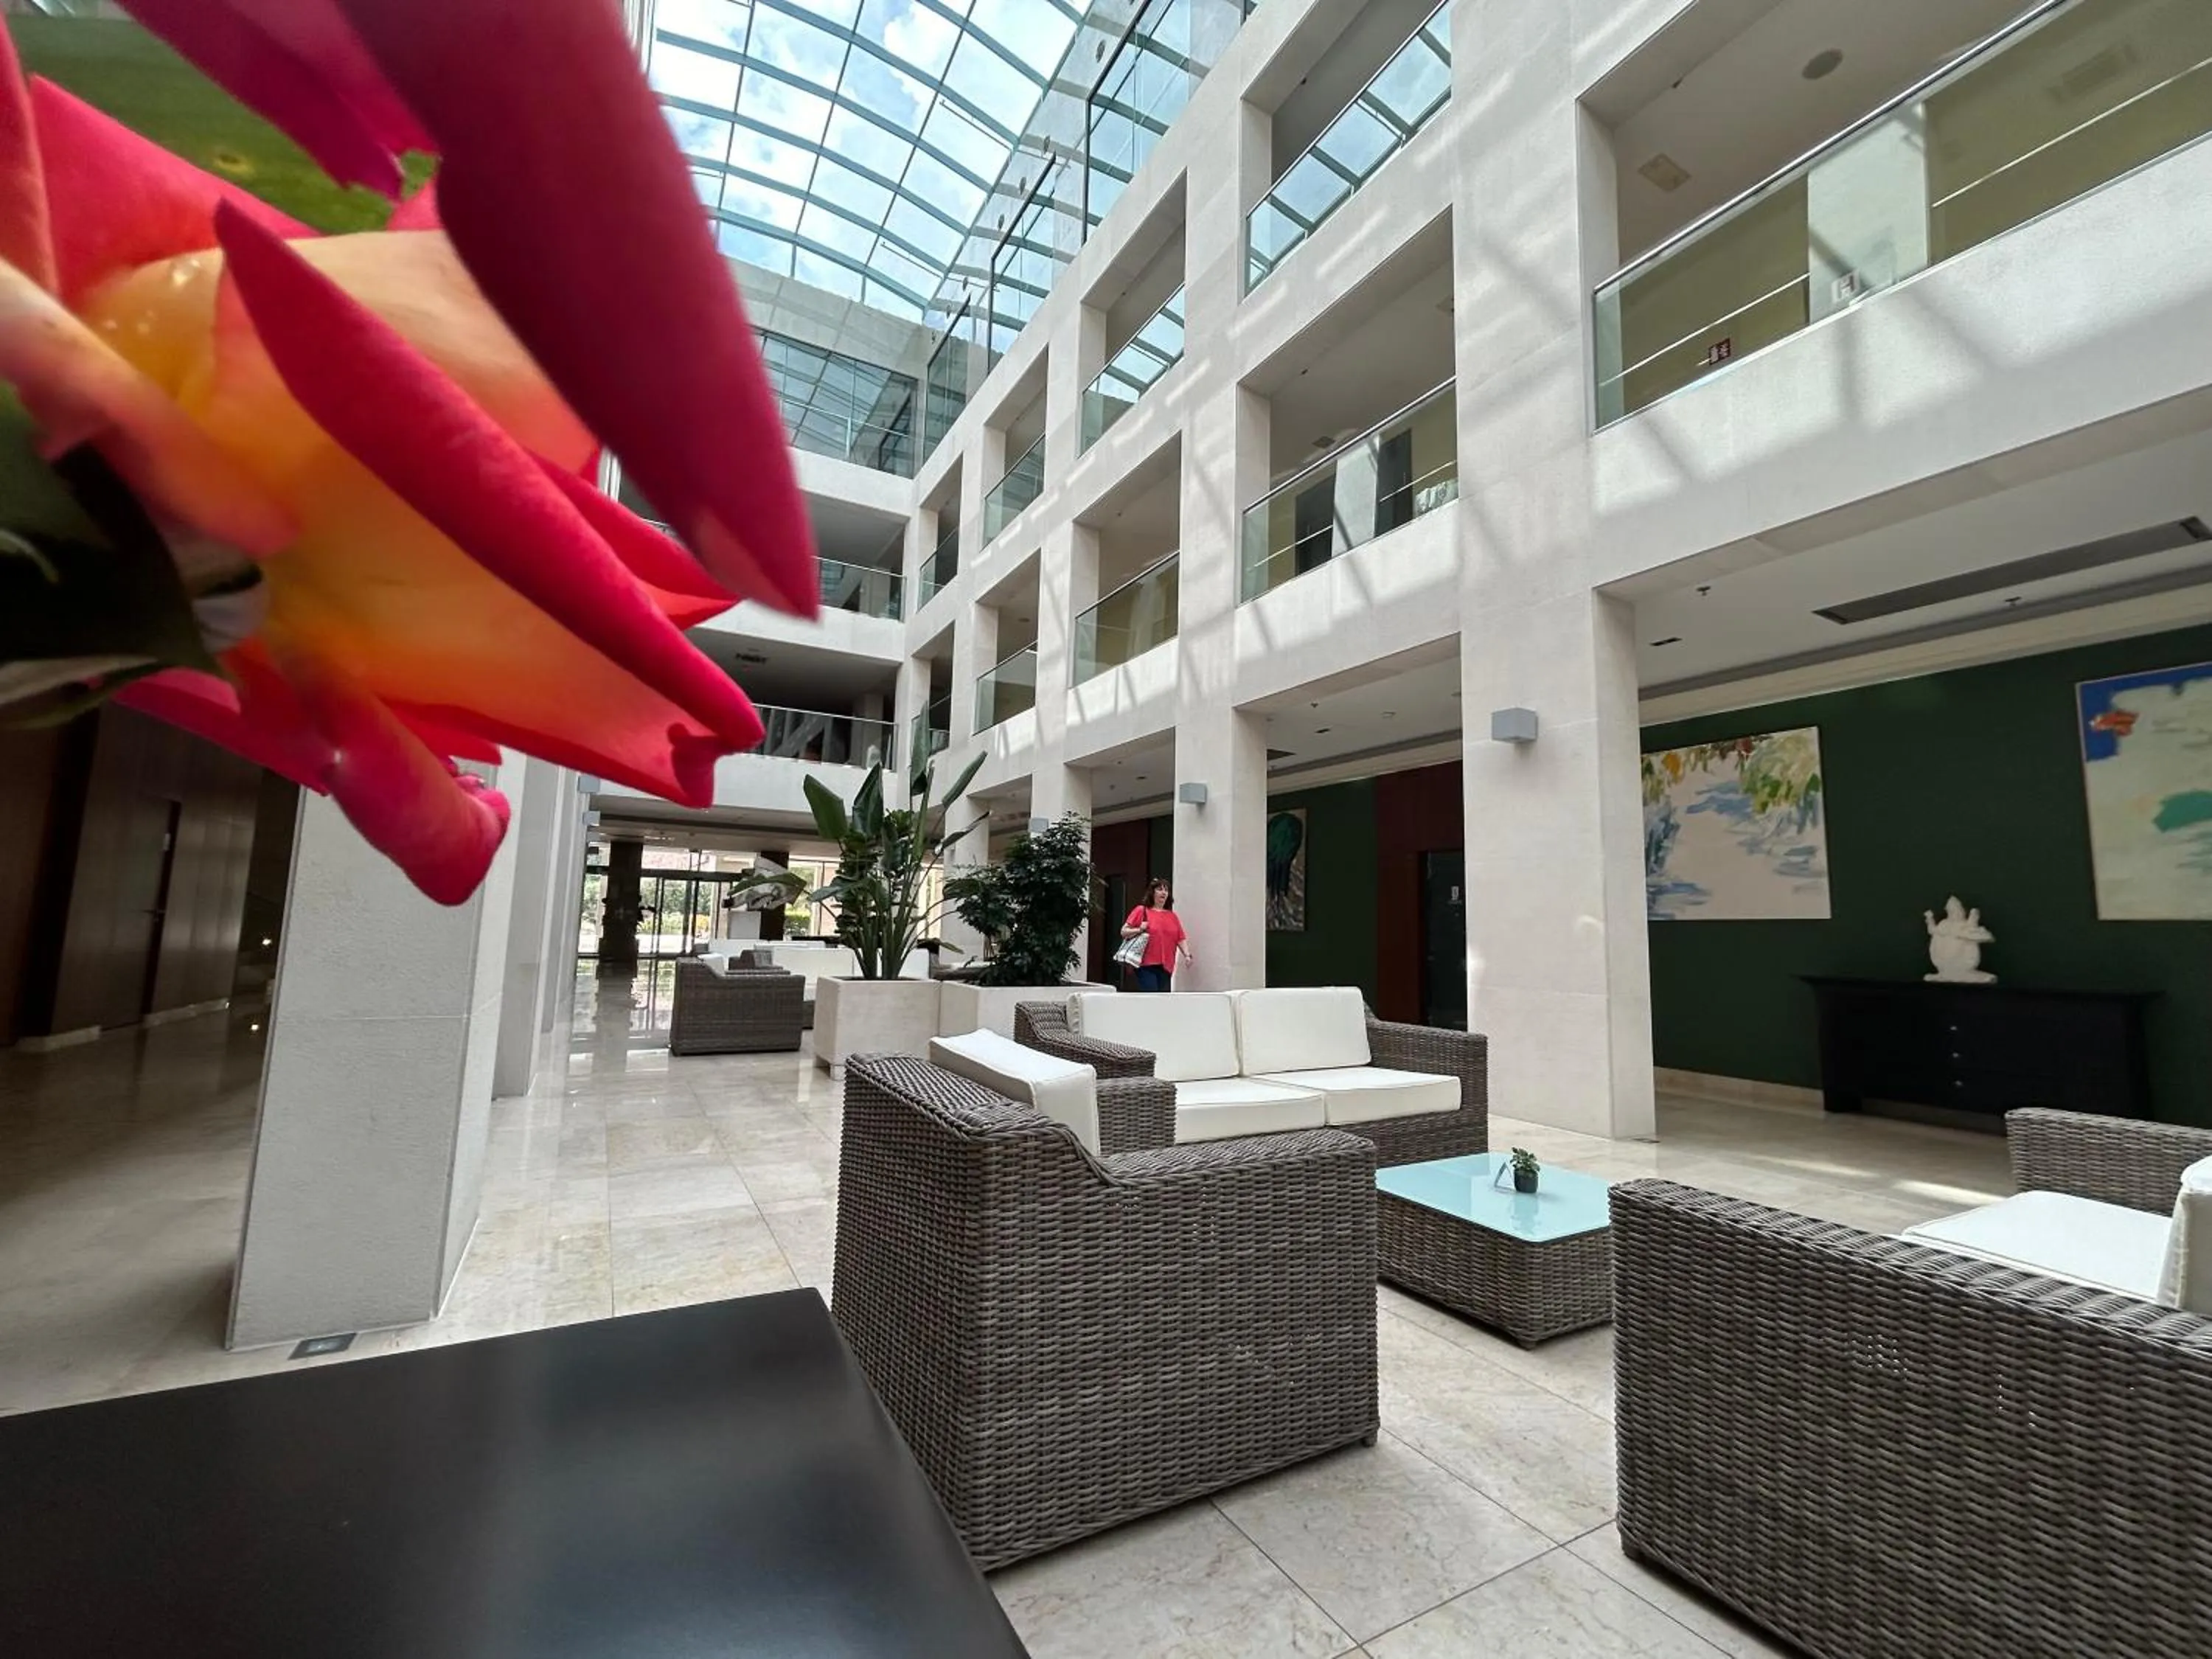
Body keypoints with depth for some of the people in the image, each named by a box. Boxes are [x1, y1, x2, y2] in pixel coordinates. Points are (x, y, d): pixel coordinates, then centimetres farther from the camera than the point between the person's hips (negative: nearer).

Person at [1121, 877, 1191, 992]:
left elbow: (1181, 939, 10)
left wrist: (1187, 955, -5)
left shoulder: (1172, 916, 15)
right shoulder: (1141, 911, 2)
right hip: (1147, 965, -5)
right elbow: (1124, 932, 1)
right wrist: (1139, 930, -15)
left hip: (1165, 967, 5)